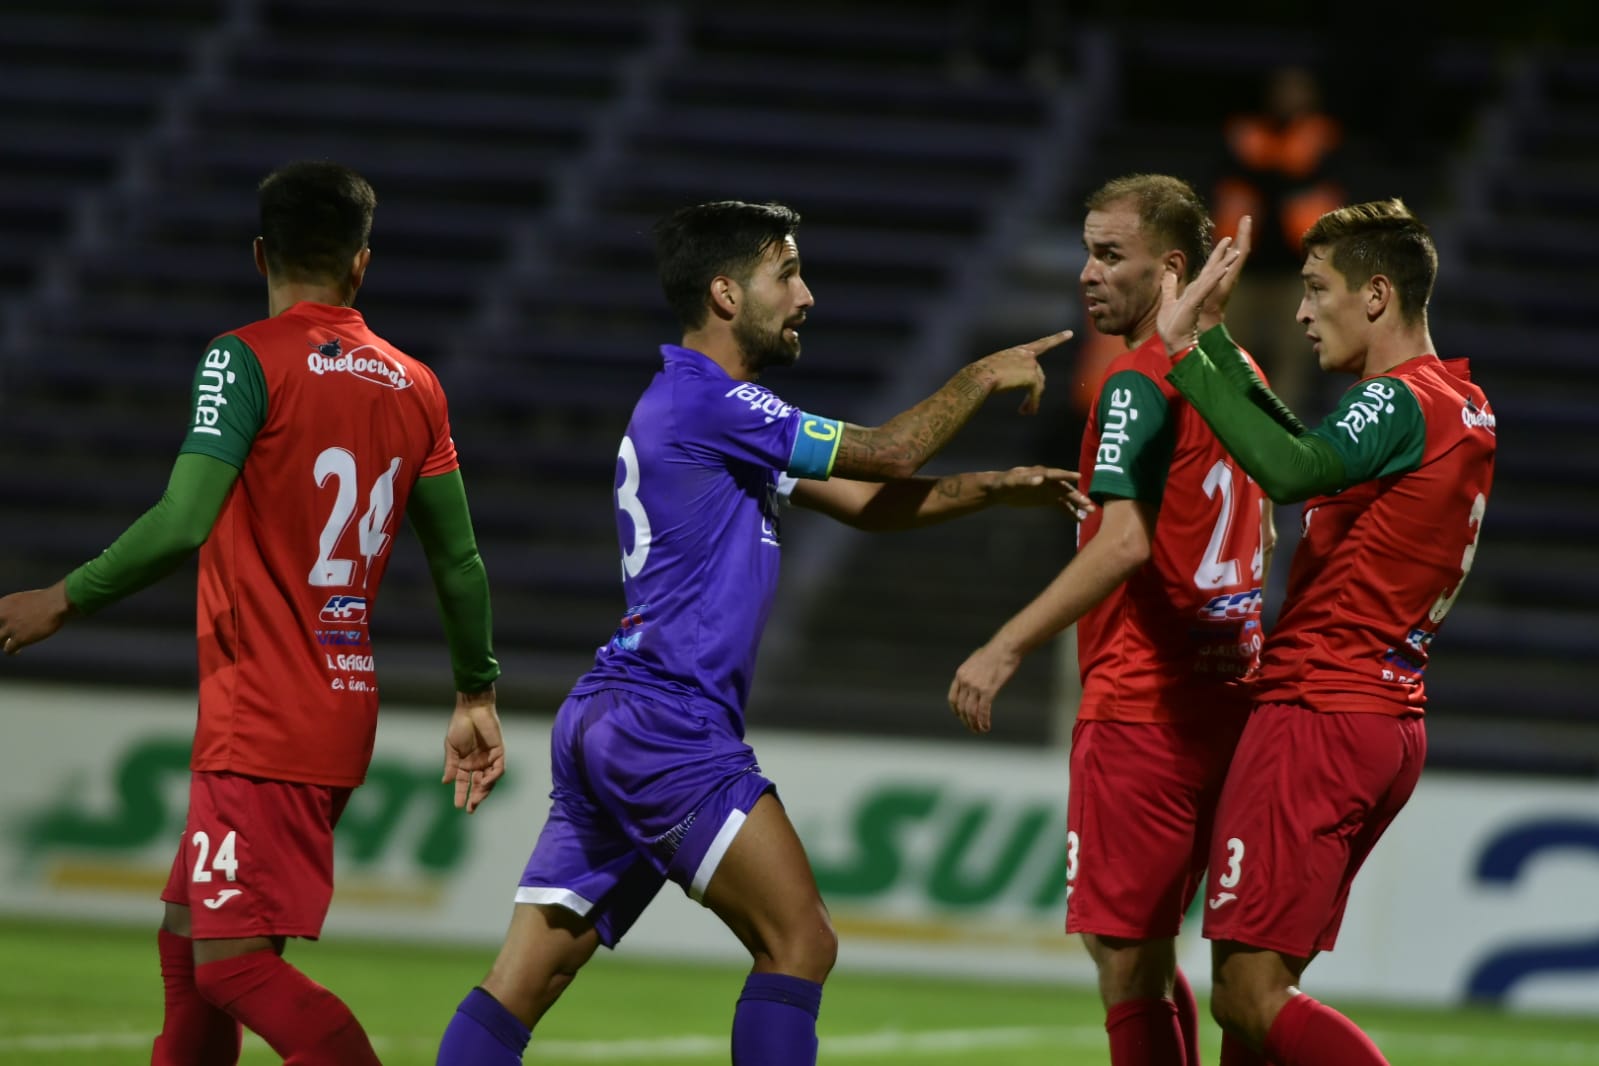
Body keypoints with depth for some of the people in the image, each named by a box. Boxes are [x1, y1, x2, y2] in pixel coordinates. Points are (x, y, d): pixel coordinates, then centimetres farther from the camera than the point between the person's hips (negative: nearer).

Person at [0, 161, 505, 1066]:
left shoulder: (247, 359, -11)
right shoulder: (414, 387, 9)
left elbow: (182, 525, -20)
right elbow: (460, 562, 11)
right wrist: (477, 697, 22)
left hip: (263, 722, -8)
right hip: (345, 710, 8)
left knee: (234, 963, -12)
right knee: (189, 936, 17)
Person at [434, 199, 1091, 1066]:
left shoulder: (707, 410, 21)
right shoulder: (706, 402, -10)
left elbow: (867, 502, 23)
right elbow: (889, 453, -6)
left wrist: (997, 488, 14)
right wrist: (981, 377, 8)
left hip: (603, 723, 10)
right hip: (666, 725, -10)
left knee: (521, 985, 2)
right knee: (799, 944, -7)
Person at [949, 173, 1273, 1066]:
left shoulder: (1140, 384, -14)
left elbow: (1125, 543, -26)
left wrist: (1007, 648, -30)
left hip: (1141, 708, -9)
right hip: (1223, 700, 9)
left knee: (1125, 957, -6)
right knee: (1148, 956, 16)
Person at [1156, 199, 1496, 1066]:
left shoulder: (1400, 403, -14)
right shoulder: (1462, 405, 15)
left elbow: (1290, 470, -33)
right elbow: (1316, 455, 26)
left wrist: (1184, 351, -27)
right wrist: (1210, 340, 27)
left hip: (1319, 716, -10)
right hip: (1388, 723, 10)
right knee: (1255, 993, 12)